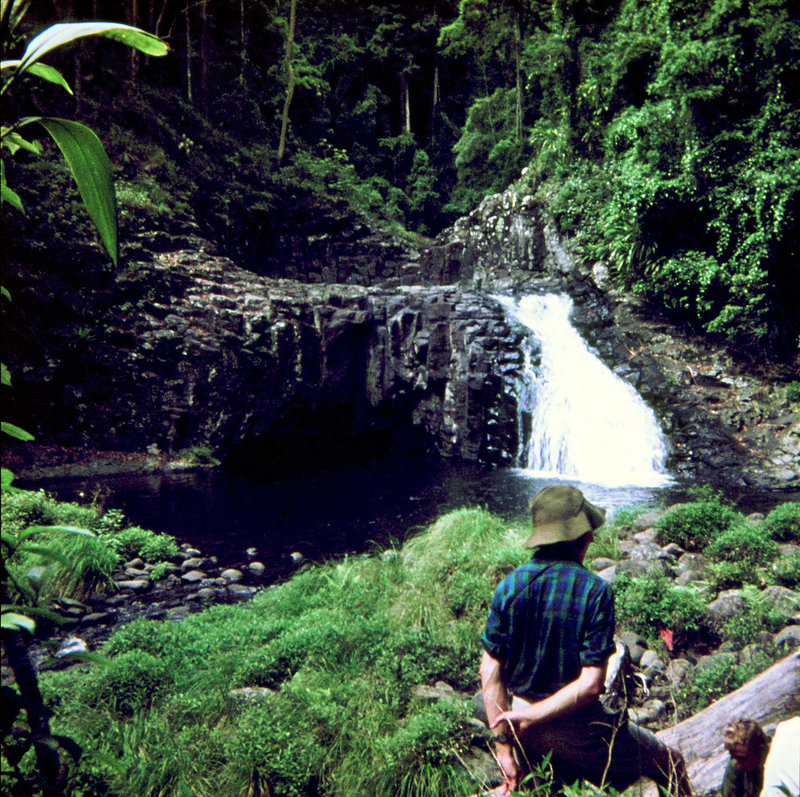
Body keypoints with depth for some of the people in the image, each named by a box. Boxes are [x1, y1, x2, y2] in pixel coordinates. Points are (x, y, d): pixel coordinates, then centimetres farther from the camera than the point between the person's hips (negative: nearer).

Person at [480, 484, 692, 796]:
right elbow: (591, 683, -22)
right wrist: (531, 718, -14)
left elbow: (490, 669, -8)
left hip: (522, 710, 4)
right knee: (672, 765, 18)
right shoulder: (594, 590, -17)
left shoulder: (509, 585, -7)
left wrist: (503, 743, -3)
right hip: (577, 728, -4)